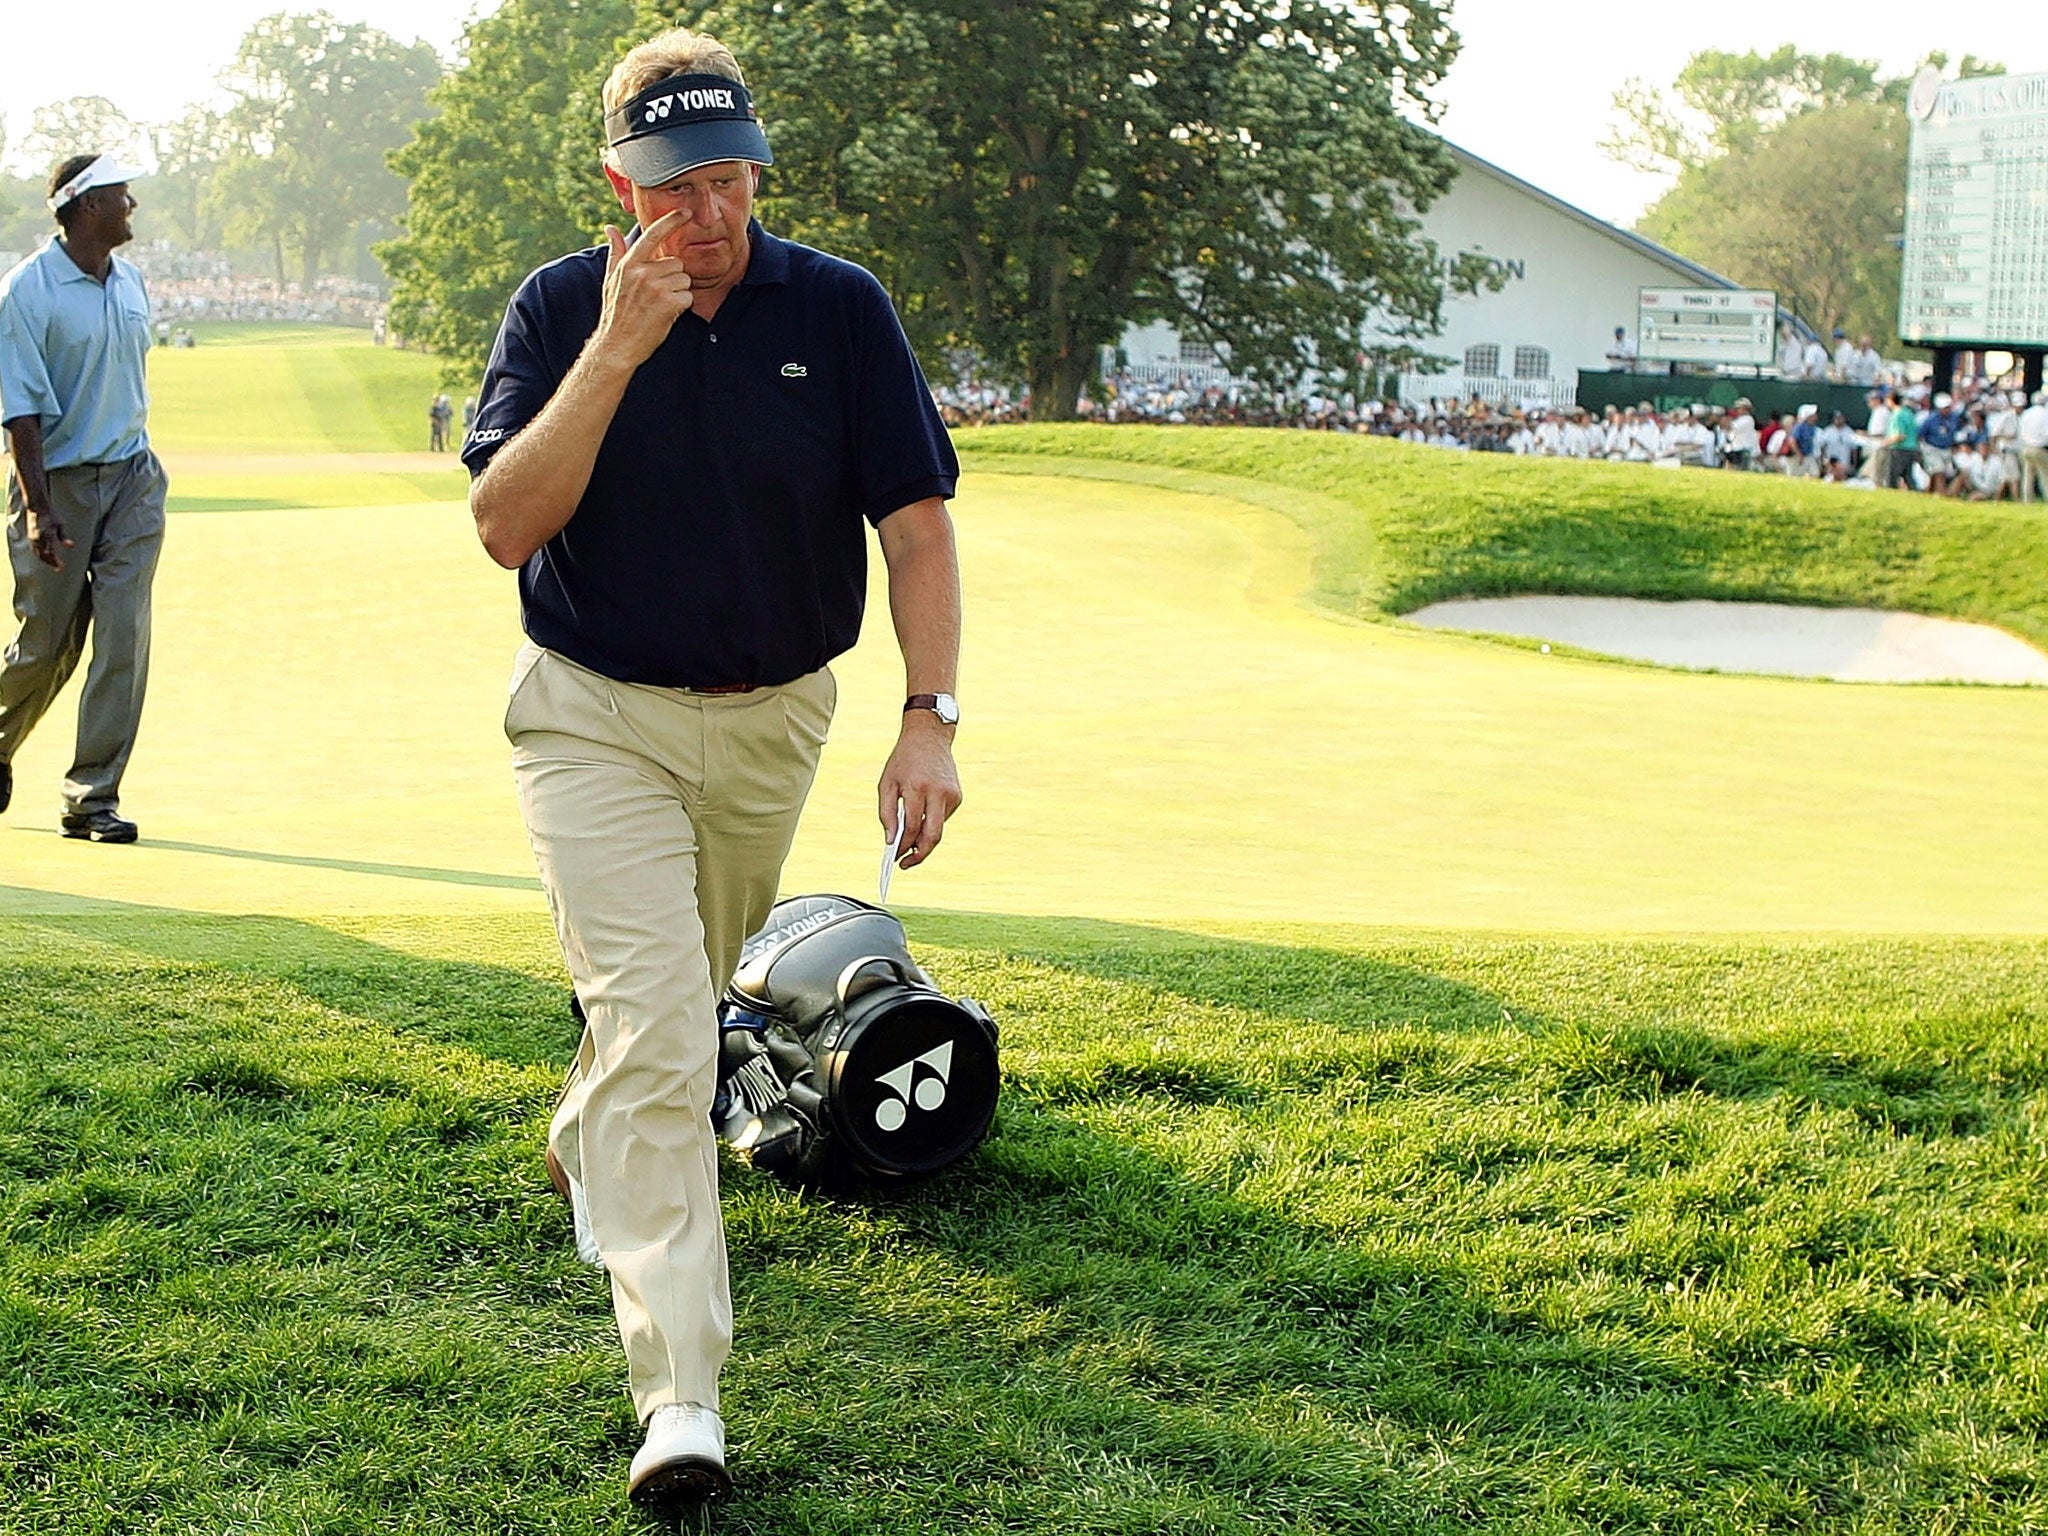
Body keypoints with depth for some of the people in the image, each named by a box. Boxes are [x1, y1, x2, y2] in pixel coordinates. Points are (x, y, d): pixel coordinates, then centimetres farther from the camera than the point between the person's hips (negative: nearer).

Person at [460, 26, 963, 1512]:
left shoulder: (841, 308, -7)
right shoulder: (563, 307, -9)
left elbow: (916, 521, -6)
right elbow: (506, 525, -18)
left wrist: (931, 718, -18)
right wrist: (619, 348, -27)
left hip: (773, 722, 3)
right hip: (598, 720, -3)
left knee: (687, 1001, 21)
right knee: (654, 1024, -15)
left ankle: (588, 1150, 55)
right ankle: (680, 1400, -16)